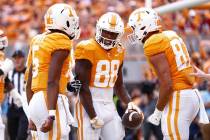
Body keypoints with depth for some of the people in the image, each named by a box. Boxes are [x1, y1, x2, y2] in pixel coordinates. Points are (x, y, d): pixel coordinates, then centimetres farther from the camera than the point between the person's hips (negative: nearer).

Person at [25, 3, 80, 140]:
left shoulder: (38, 40, 17)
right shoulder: (61, 42, -8)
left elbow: (29, 82, 20)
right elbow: (52, 81, -16)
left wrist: (32, 114, 25)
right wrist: (52, 115, -20)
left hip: (36, 101, 9)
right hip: (51, 101, -9)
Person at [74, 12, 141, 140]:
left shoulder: (118, 52, 8)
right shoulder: (88, 50, -13)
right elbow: (83, 87, -14)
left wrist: (129, 103, 2)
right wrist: (93, 117, -14)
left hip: (109, 105, 7)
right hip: (90, 105, -7)